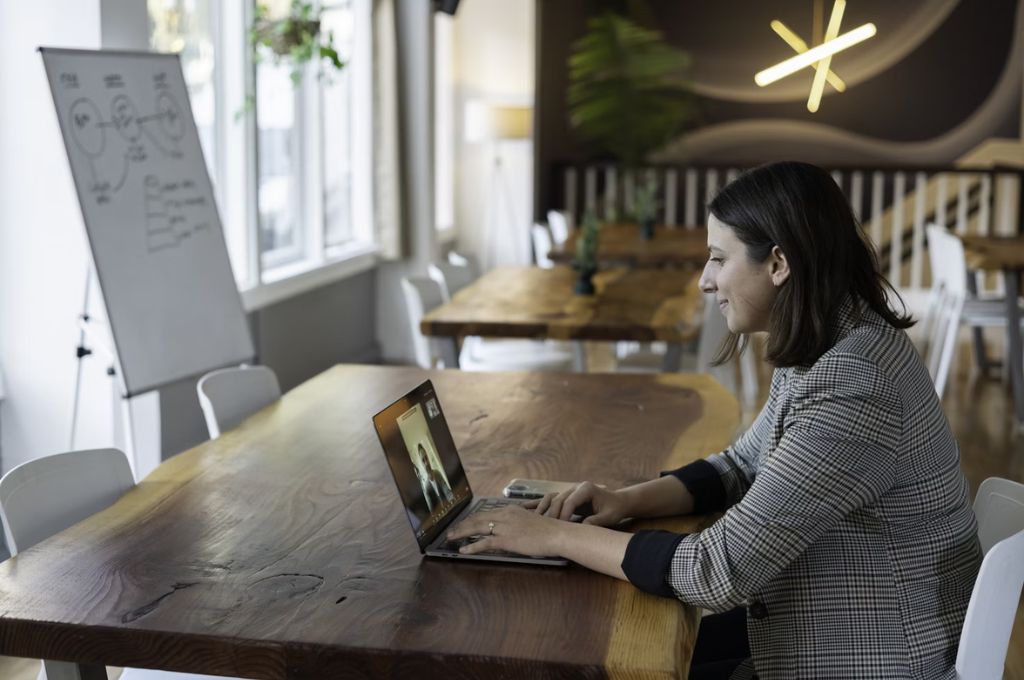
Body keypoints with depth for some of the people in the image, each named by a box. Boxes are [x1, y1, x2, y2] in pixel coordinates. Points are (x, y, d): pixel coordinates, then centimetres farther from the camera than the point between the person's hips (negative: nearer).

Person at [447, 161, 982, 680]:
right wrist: (629, 500, -4)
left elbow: (719, 573, -29)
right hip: (823, 626, 8)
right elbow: (742, 467, 14)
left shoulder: (848, 391, -30)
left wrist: (557, 536, -20)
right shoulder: (823, 349, 1)